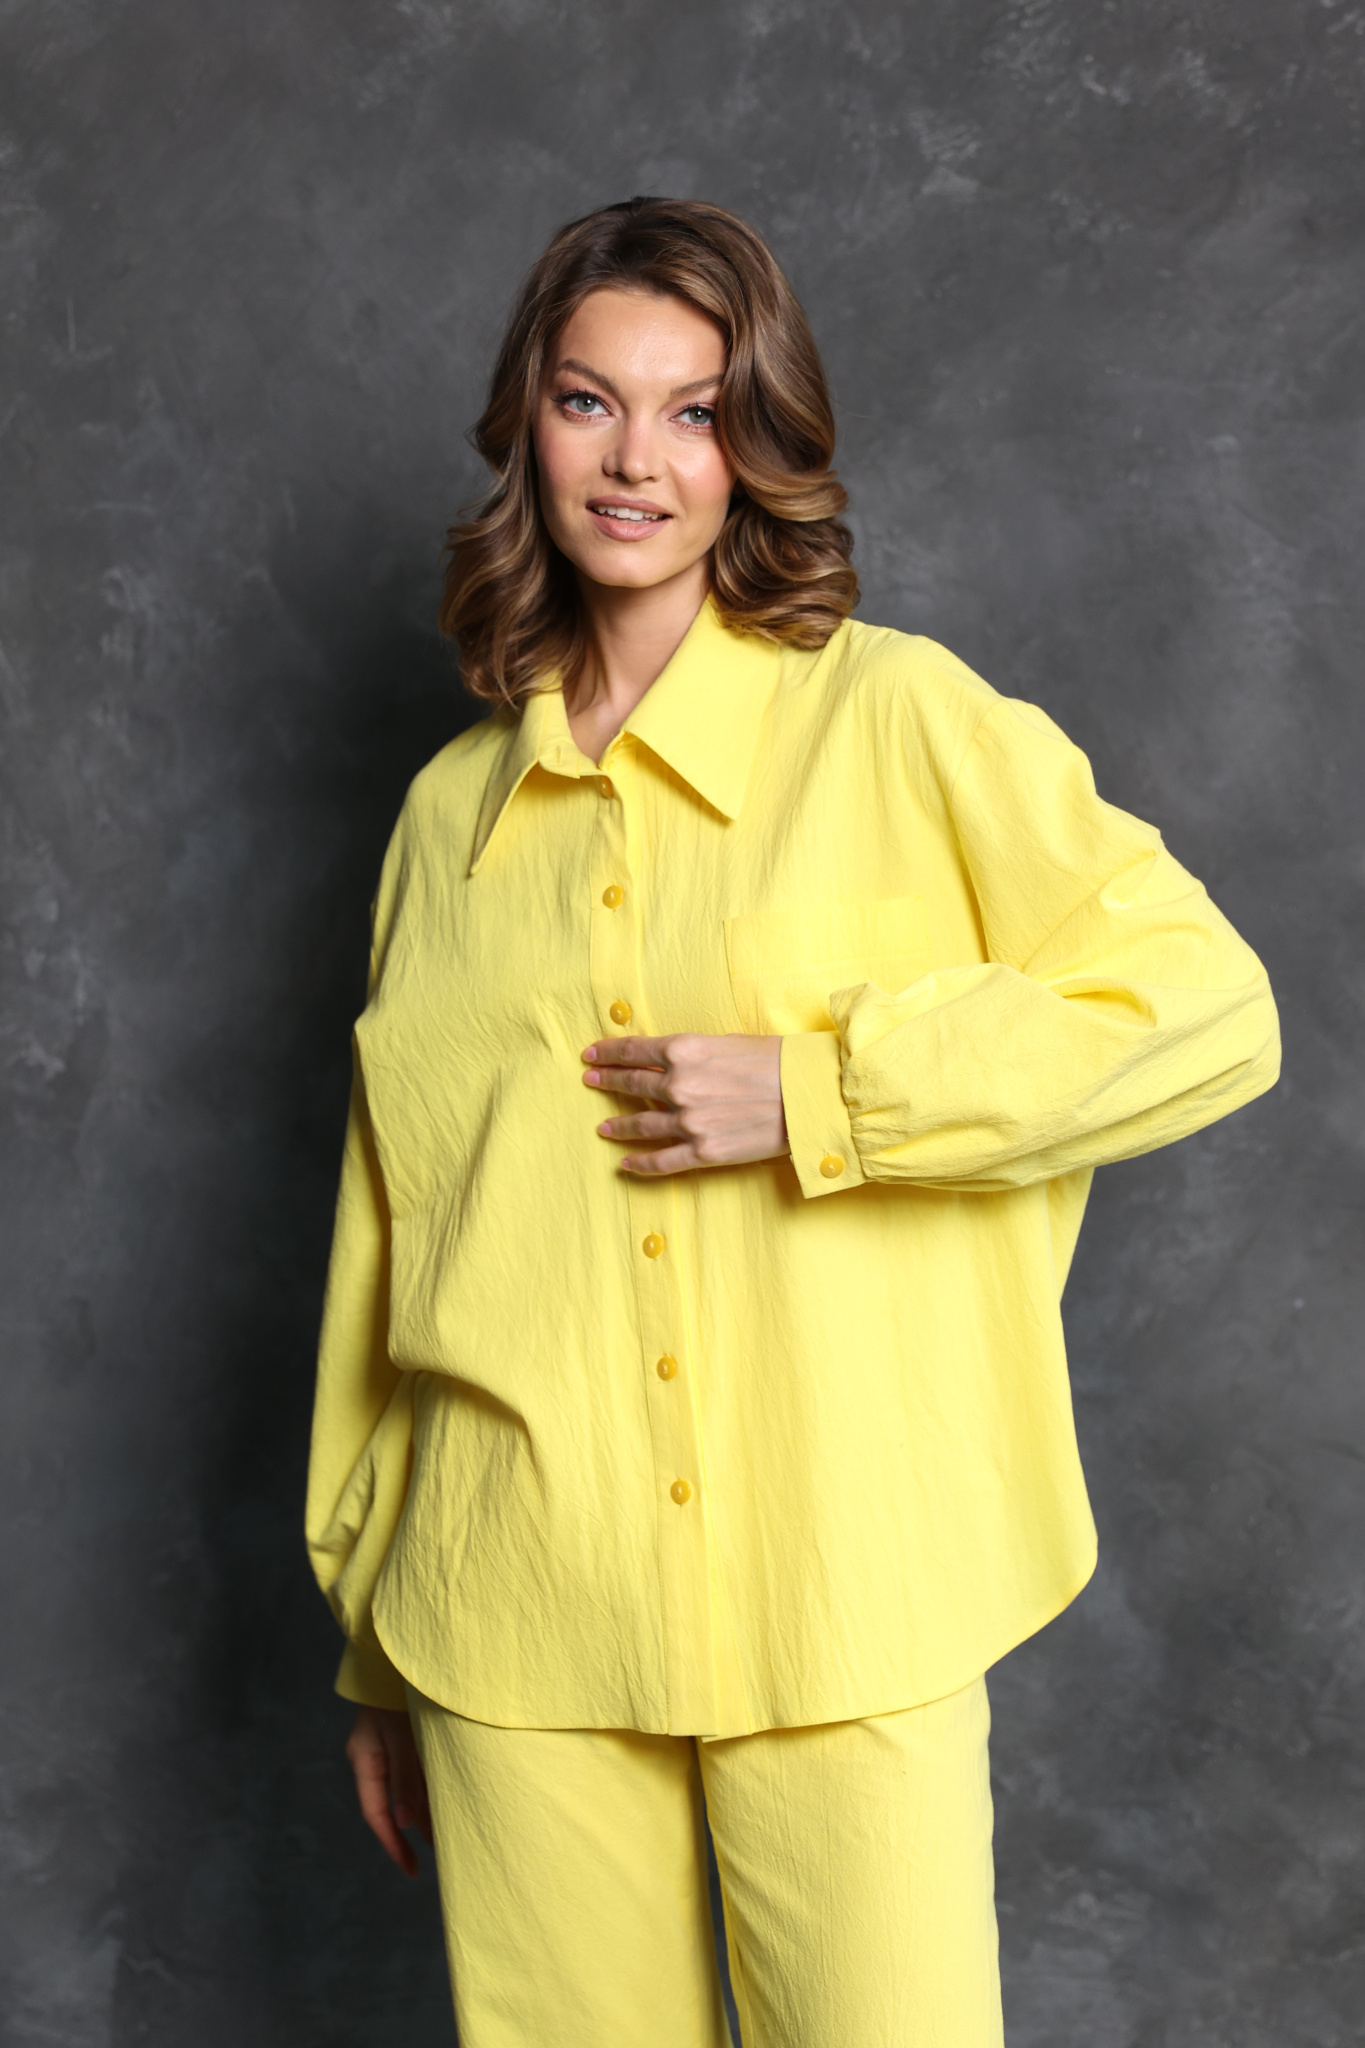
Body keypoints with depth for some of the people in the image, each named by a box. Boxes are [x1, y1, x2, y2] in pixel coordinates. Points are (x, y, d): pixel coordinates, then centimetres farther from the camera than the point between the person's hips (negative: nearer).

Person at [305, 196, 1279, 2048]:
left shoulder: (897, 719, -2)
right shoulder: (453, 810, 9)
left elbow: (1210, 1009, -6)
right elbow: (389, 1225, 13)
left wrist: (814, 1092, -15)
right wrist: (370, 1642, 16)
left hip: (843, 1609, -2)